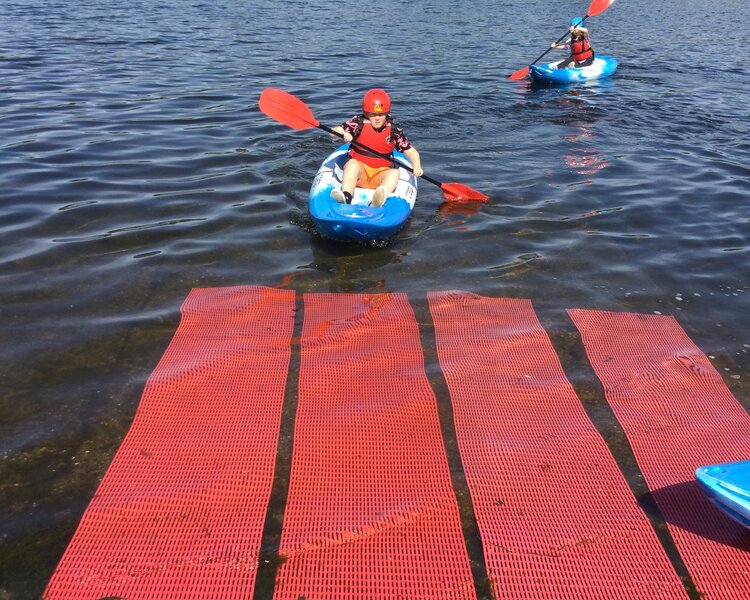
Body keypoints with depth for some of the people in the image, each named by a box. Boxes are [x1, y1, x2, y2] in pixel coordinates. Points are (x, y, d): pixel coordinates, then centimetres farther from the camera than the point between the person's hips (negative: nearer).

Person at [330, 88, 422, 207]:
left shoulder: (394, 130, 1)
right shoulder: (358, 122, -3)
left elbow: (411, 151, 5)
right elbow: (334, 132, -11)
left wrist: (417, 166, -15)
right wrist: (343, 134, -35)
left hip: (381, 174, 1)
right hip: (360, 171, -1)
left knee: (394, 172, -29)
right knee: (353, 164, -31)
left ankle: (377, 202, -60)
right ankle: (346, 197, -54)